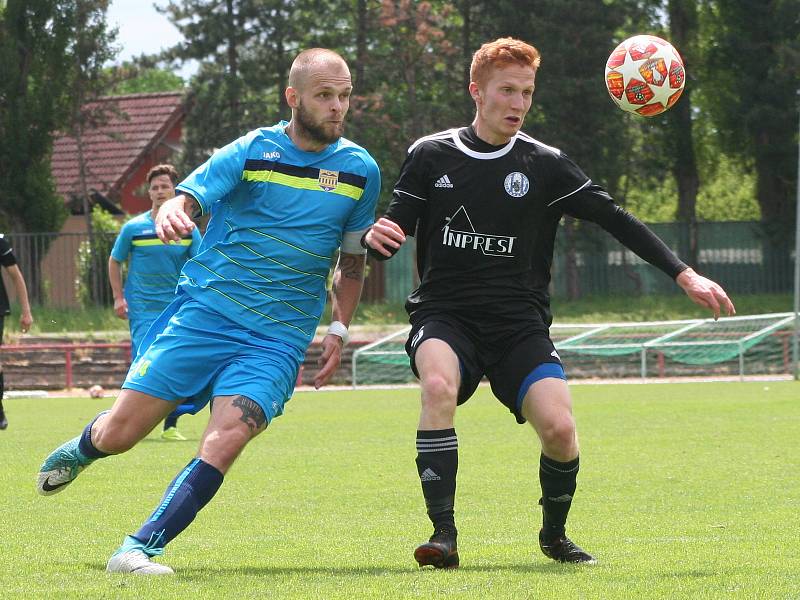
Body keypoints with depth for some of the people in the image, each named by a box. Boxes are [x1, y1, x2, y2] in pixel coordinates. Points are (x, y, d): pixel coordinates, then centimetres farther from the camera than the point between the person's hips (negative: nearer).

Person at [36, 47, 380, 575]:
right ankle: (79, 450, 36)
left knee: (226, 440, -24)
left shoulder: (360, 171, 5)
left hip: (279, 339, 1)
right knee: (118, 434, -1)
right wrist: (170, 216, -36)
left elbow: (353, 260, 19)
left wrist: (339, 330, 8)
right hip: (204, 312, -1)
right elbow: (183, 200, -12)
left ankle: (140, 550, -16)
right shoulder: (252, 152, -3)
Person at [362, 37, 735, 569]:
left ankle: (555, 534, 11)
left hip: (519, 322, 1)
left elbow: (615, 220, 4)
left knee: (559, 428, -20)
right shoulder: (430, 156, 3)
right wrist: (374, 237, -20)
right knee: (439, 386, -35)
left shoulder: (545, 165, 3)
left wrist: (685, 276, -3)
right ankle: (444, 534, -29)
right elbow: (393, 232, 6)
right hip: (444, 315, -1)